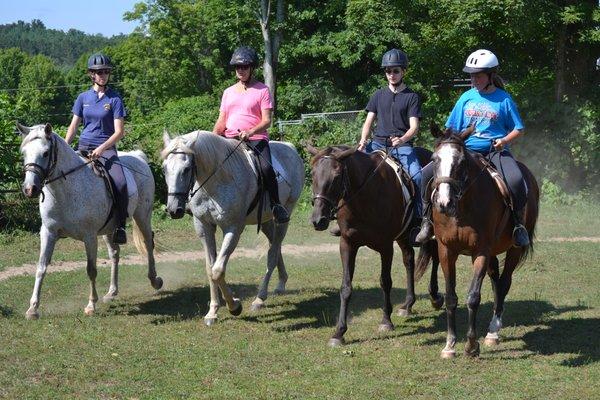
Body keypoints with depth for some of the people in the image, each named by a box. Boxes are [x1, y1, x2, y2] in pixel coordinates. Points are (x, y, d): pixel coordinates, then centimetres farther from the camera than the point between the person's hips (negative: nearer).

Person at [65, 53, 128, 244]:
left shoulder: (114, 99, 1)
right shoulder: (83, 97, 10)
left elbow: (119, 132, -4)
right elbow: (73, 127, 12)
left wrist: (102, 148, -19)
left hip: (106, 148, -3)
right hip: (84, 147, 3)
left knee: (121, 183, -28)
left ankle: (120, 227, -16)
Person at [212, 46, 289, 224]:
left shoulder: (262, 90, 5)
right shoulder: (229, 92, 19)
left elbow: (266, 121, -3)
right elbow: (221, 121, 18)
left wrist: (250, 132, -22)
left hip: (256, 138, -5)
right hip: (230, 139, 5)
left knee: (266, 167, -30)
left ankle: (276, 206, -18)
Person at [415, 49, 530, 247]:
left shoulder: (503, 99, 1)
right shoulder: (467, 98, 10)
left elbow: (518, 129, 6)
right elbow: (452, 128, 15)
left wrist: (505, 140, -13)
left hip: (495, 151, -3)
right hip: (465, 151, 3)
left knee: (515, 180, -34)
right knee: (427, 173, -14)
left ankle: (518, 223, -12)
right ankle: (428, 220, -2)